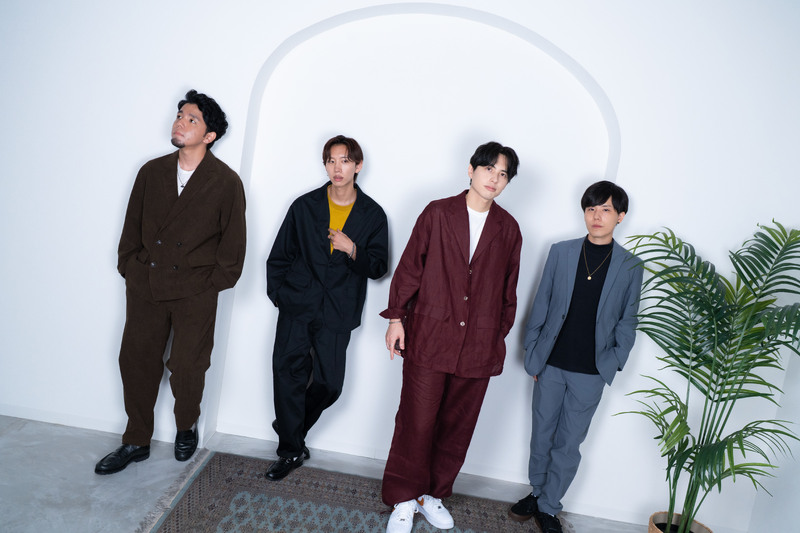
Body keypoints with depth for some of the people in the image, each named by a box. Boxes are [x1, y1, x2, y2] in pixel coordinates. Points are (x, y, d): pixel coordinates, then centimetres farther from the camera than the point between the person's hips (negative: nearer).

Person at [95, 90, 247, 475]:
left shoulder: (226, 183, -5)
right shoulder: (151, 172, 6)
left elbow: (233, 242, -2)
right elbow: (132, 227, 13)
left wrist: (215, 281, -3)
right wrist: (130, 267, 8)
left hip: (195, 292, -4)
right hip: (144, 287, 4)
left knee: (187, 367, 3)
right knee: (136, 361, 9)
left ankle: (186, 428, 34)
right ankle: (136, 442, 28)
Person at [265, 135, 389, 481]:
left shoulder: (372, 215, 4)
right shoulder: (305, 206, 7)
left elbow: (378, 268, 4)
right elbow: (279, 255, 13)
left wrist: (353, 250, -13)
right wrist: (277, 293, 7)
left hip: (338, 313, 0)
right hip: (297, 305, 1)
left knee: (328, 384, -1)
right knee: (288, 374, -4)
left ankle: (290, 430, 27)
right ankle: (292, 450, 14)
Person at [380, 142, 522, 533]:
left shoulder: (508, 229, 8)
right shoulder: (438, 213, 1)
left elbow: (509, 288, 14)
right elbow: (410, 266, 2)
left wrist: (500, 334, 13)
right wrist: (396, 316, -1)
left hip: (478, 346, 3)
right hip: (429, 337, -2)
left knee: (458, 426, 11)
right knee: (416, 422, 1)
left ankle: (432, 494, 31)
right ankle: (403, 500, 21)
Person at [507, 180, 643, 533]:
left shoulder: (630, 266, 0)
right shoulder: (561, 252, 2)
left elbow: (627, 321, 5)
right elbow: (541, 305, 5)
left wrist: (614, 361, -3)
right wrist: (532, 352, 3)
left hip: (591, 373, -1)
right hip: (551, 364, 1)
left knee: (568, 444, 7)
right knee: (542, 436, 13)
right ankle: (537, 493, 33)